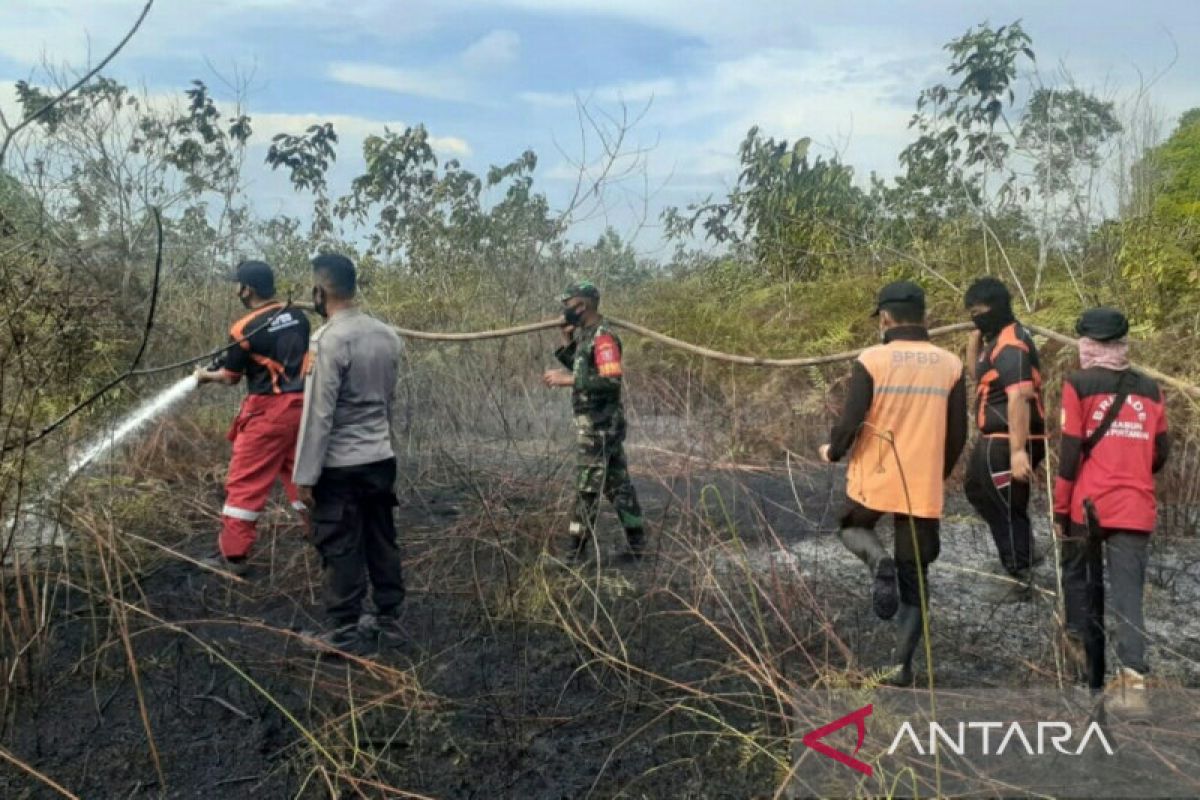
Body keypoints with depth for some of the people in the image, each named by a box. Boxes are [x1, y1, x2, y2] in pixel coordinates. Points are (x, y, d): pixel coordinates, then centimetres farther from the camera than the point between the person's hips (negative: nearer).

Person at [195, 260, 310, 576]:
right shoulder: (298, 316, 7)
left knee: (245, 481, 3)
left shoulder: (245, 329, -9)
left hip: (269, 411, -6)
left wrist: (205, 376, 23)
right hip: (302, 406, 6)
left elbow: (230, 377, 3)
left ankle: (233, 554, 9)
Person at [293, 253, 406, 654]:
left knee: (341, 551, 4)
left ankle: (346, 633, 14)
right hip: (381, 458, 7)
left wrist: (304, 475, -13)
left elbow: (318, 414, -18)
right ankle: (388, 620, 26)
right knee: (382, 542, 15)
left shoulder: (328, 340, -18)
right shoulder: (388, 335, 4)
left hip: (340, 466, -7)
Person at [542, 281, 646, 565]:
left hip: (600, 424, -10)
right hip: (596, 422, 10)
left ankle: (575, 550, 4)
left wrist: (566, 380, -25)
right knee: (617, 483, 14)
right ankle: (636, 543, 21)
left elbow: (612, 380, -26)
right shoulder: (586, 335, 13)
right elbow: (581, 370, 25)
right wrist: (567, 341, 12)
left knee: (587, 486, -3)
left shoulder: (602, 337, -17)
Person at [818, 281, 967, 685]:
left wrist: (832, 452, 9)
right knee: (913, 577, 14)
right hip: (925, 487, 3)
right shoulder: (951, 365, 2)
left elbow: (850, 423, -12)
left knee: (852, 527, 28)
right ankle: (902, 664, 10)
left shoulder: (871, 360, -9)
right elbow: (958, 435, 5)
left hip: (874, 478, -2)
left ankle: (879, 562, -5)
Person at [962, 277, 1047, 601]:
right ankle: (1023, 553, 35)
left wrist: (1018, 451, -34)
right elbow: (977, 371, 25)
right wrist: (975, 338, 10)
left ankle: (1021, 579, 15)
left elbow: (1019, 398, -29)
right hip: (996, 440, 11)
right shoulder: (997, 339, 12)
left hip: (1008, 442, -11)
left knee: (1006, 508, 0)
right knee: (978, 490, 25)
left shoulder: (1011, 345, -20)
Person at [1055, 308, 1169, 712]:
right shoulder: (1150, 389, 8)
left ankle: (1089, 669, 18)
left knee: (1082, 582, 12)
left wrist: (1059, 508, -3)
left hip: (1087, 505, -3)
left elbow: (1070, 452, -9)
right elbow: (1160, 453, 12)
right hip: (1136, 509, 3)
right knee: (1128, 592, 3)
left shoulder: (1078, 385, -5)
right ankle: (1133, 675, -13)